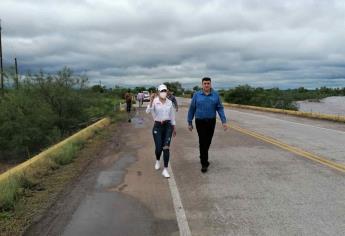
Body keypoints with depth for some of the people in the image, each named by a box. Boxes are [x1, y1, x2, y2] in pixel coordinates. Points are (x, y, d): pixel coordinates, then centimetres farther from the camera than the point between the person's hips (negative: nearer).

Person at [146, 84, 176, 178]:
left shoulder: (169, 102, 3)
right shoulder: (154, 101, -7)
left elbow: (172, 116, 11)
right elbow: (148, 111, -25)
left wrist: (174, 129, 14)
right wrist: (151, 100, -37)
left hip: (168, 126, 2)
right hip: (157, 126, -2)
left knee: (166, 148, -8)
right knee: (158, 148, 3)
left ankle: (165, 170, 0)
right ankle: (157, 161, 39)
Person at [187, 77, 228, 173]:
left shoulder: (215, 95, 0)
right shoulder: (196, 95, -2)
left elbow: (220, 108, -2)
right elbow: (192, 109, 2)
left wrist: (224, 121, -11)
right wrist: (190, 123, 2)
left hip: (211, 122, 2)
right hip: (200, 122, -2)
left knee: (208, 141, 13)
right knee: (203, 142, -6)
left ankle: (203, 156, 38)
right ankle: (204, 163, 2)